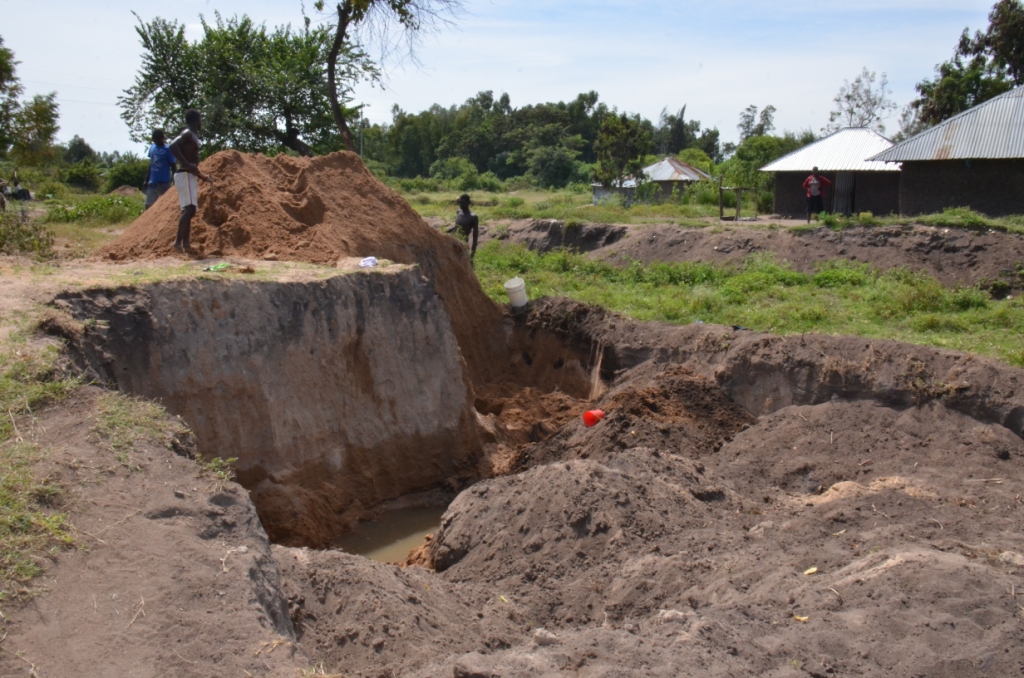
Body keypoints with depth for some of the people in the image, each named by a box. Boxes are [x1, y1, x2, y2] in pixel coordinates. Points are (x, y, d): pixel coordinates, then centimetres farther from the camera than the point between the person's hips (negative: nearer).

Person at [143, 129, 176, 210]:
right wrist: (146, 181, 17)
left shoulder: (167, 149, -8)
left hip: (164, 183, -6)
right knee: (148, 206, 8)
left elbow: (173, 166, -8)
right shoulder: (152, 148, 10)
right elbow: (151, 165, 18)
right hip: (152, 183, 6)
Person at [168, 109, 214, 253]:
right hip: (185, 175, -10)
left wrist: (204, 176, 23)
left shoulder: (193, 136, 21)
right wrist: (187, 165, -28)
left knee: (189, 210, 8)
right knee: (189, 209, -17)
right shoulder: (188, 134, -8)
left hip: (190, 176, 10)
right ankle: (178, 242, -21)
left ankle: (185, 244, 8)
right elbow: (172, 146, -26)